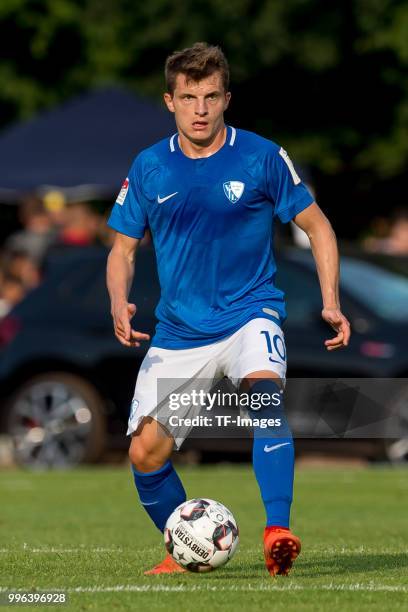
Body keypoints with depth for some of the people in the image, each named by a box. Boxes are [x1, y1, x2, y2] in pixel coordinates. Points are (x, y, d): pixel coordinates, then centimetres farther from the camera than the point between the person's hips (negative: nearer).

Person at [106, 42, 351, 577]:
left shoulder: (261, 157, -5)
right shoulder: (148, 168, 2)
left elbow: (317, 226, 4)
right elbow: (123, 250, 11)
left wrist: (331, 304, -7)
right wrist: (119, 307, -9)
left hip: (249, 313, -3)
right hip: (178, 330, 3)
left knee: (265, 390, -35)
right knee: (145, 454, -5)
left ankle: (277, 533, -38)